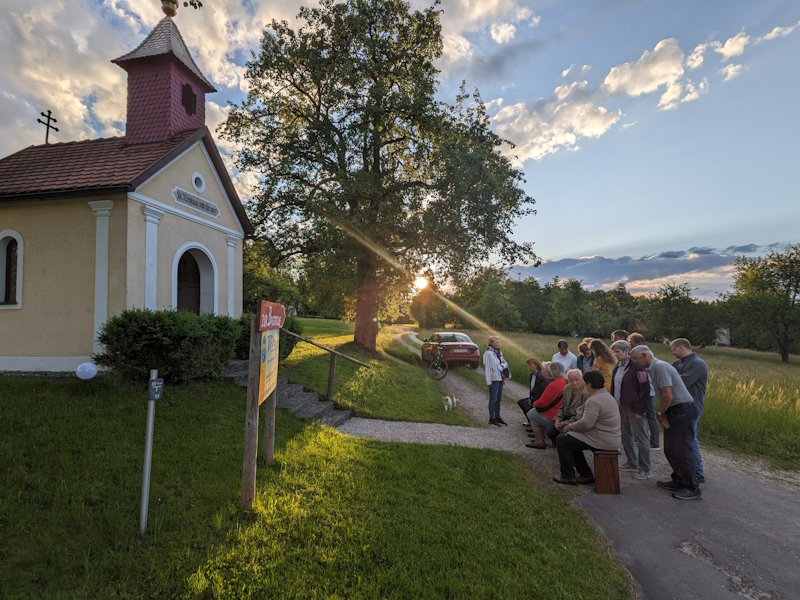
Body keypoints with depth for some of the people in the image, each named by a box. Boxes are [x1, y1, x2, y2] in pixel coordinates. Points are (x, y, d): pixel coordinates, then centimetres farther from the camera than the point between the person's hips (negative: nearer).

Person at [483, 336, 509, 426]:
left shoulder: (499, 352, 14)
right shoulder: (488, 353, -12)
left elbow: (506, 363, 18)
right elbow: (487, 367, -15)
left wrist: (503, 365, -7)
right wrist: (489, 381, -18)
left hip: (500, 378, 8)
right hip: (493, 379, -8)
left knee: (499, 399, 13)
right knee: (493, 399, -3)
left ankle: (497, 417, 23)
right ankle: (492, 419, 4)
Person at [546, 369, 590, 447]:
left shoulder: (586, 392, -17)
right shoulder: (567, 388, 10)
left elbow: (581, 414, -18)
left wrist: (566, 423, -18)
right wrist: (557, 419, -1)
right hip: (565, 417, 7)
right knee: (548, 429, -10)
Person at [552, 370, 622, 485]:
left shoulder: (594, 400, -21)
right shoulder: (607, 396, 13)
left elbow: (586, 424, -26)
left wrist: (570, 427, -7)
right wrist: (573, 425, 9)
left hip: (602, 441, -10)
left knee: (561, 440, -2)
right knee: (571, 439, 22)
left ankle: (568, 476, 7)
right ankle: (586, 475, 23)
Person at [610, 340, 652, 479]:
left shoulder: (636, 367, -13)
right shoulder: (617, 368, 11)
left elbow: (645, 389, -15)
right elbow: (614, 388, 18)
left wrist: (639, 409, -17)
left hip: (634, 409, -8)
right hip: (621, 407, 8)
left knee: (640, 438, 1)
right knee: (626, 435, 14)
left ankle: (644, 469, 10)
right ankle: (632, 463, 28)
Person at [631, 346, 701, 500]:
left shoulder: (660, 367, -17)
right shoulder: (654, 368, 12)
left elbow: (667, 396, -22)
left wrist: (660, 413, -7)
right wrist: (662, 413, 0)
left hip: (682, 410, -10)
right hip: (673, 411, 10)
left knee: (683, 450, -4)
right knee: (670, 449, 15)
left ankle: (692, 489, 5)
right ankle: (679, 481, 26)